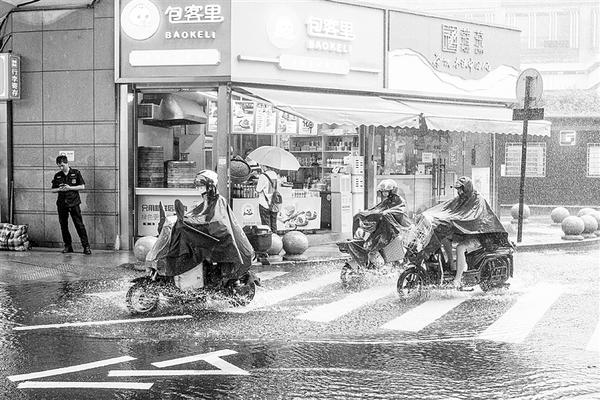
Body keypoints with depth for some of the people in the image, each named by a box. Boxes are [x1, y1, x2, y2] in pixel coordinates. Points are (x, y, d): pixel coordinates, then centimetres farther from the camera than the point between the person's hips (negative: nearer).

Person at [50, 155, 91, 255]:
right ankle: (68, 246, 16)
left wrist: (70, 188, -12)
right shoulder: (57, 176, 9)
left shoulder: (76, 173, 0)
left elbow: (82, 186, -1)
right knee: (63, 225, 5)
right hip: (61, 204, 4)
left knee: (79, 225, -7)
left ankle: (86, 246, -6)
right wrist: (59, 189, -8)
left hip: (74, 203, -4)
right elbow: (53, 190, 14)